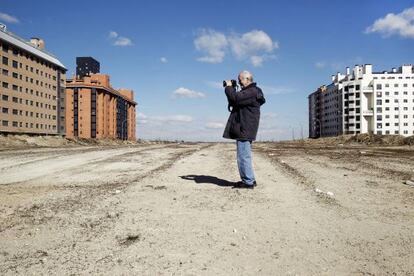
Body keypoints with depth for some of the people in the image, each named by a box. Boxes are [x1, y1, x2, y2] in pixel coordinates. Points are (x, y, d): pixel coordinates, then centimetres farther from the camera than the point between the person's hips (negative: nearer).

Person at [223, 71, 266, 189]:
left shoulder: (252, 92, -14)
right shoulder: (248, 91, 20)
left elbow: (235, 98, -26)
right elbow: (235, 102, 25)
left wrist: (229, 87, -9)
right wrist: (231, 89, 13)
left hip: (244, 129, -11)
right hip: (243, 129, 11)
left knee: (244, 156, -8)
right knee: (245, 155, 16)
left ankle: (248, 181, -1)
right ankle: (249, 179, 24)